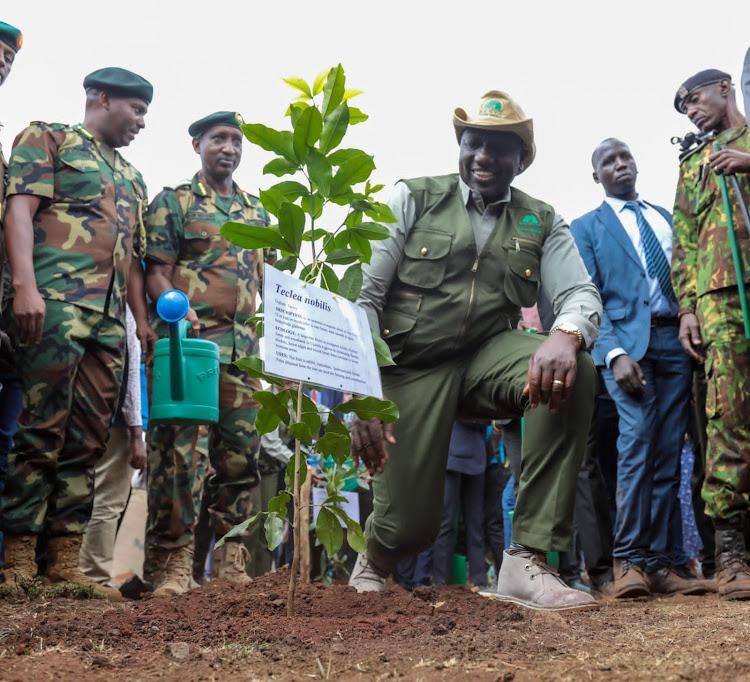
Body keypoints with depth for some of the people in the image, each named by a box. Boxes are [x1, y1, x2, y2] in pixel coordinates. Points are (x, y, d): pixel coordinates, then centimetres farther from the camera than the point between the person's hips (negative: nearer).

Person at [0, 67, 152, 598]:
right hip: (55, 300, -7)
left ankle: (65, 561, 5)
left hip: (110, 318, 7)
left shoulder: (133, 179, 29)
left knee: (87, 440, 2)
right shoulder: (49, 138, 9)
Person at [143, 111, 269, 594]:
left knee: (241, 451, 4)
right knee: (175, 447, -8)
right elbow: (156, 270, -2)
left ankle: (230, 555, 12)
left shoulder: (257, 212, 22)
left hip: (244, 346, 5)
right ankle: (173, 558, -2)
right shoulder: (173, 202, 7)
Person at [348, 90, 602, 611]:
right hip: (412, 367, -2)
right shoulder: (414, 199, -1)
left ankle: (529, 560, -24)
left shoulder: (541, 223, 6)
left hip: (488, 356, 3)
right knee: (410, 524, -10)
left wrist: (566, 334, -34)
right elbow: (363, 295, -7)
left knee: (573, 372, -29)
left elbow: (581, 293, -7)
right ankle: (374, 564, 33)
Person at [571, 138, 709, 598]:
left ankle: (663, 563, 0)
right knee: (638, 442, -19)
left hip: (677, 340, 4)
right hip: (628, 340, -4)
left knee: (669, 454, -1)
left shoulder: (666, 217, 23)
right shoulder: (585, 228, 11)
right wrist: (615, 353, -15)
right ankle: (630, 561, -14)